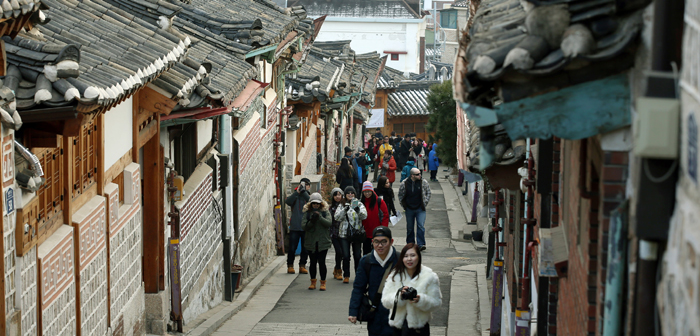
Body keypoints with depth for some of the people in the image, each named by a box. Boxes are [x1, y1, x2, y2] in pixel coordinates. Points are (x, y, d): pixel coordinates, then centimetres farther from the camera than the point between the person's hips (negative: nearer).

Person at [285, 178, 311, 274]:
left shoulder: (308, 196, 9)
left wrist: (303, 191, -21)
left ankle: (302, 266, 16)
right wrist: (297, 192, -20)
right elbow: (287, 201, -13)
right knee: (292, 248, -2)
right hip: (295, 227, -1)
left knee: (305, 248, 5)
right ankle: (290, 266, 9)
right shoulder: (295, 196, 7)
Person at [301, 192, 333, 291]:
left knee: (322, 262, -3)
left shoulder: (325, 212, 4)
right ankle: (313, 282, 20)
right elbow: (304, 226, -3)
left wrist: (320, 217, -24)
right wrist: (312, 221, -20)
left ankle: (323, 282, 7)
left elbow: (329, 223, -11)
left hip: (323, 242, -1)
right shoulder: (307, 213, 5)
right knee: (313, 262, 6)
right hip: (311, 242, 1)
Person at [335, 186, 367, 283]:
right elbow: (337, 217, -5)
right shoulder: (341, 206, 9)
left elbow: (364, 216, -10)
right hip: (345, 234, 1)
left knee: (357, 256, 2)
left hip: (357, 233, -1)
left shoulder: (359, 204, 6)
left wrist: (358, 209, -30)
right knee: (346, 256, -4)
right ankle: (346, 276, 5)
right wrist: (345, 210, -21)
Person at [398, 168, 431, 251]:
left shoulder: (424, 182, -5)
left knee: (421, 226, -12)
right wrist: (404, 205, 6)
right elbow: (400, 195, 9)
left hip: (420, 209, -1)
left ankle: (421, 244, -10)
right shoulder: (404, 184, -6)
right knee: (409, 228, 10)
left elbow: (428, 193, 9)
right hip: (409, 209, 1)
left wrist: (425, 203, 2)